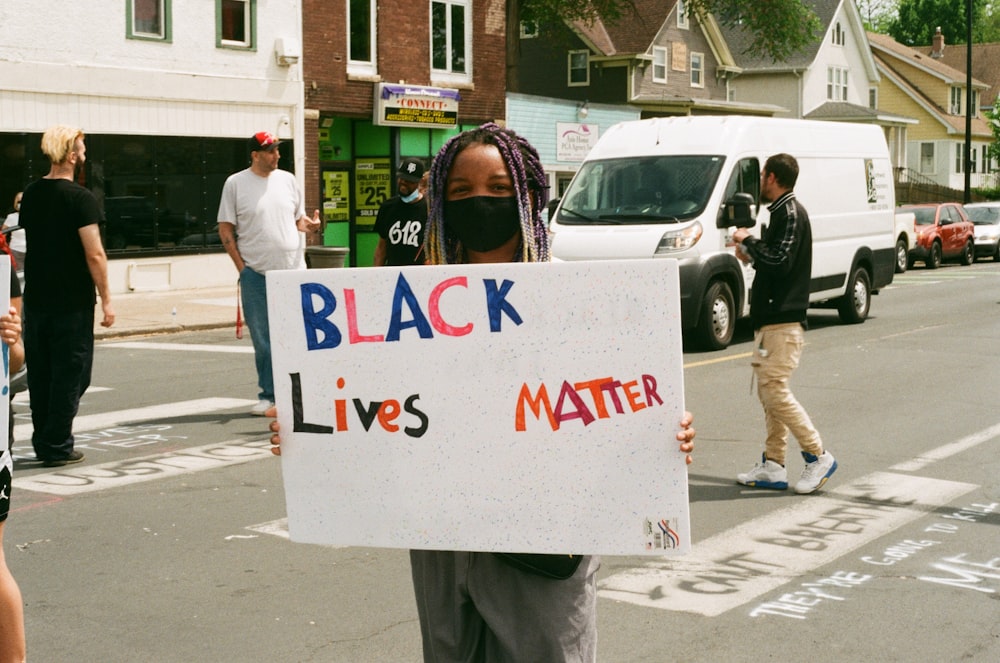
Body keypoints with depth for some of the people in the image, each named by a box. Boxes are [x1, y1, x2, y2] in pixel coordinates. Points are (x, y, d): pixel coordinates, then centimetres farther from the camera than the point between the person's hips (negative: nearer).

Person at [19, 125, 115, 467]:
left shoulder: (31, 194, 7)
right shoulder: (80, 198, -14)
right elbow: (94, 254, -17)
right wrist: (106, 299, -11)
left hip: (35, 298, 6)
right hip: (72, 302, -6)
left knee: (40, 373, 13)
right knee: (69, 375, 1)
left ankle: (43, 441, 20)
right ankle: (57, 447, 3)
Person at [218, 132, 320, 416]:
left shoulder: (287, 180, 10)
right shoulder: (235, 183, 0)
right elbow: (225, 229, 1)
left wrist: (309, 224, -5)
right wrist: (241, 266, -5)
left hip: (293, 271, 2)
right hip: (256, 274, -2)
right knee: (262, 339, 2)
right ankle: (268, 395, 12)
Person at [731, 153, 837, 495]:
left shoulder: (790, 213, -12)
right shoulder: (782, 212, 19)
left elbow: (779, 261, -23)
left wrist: (748, 241, -11)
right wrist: (751, 254, 10)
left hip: (783, 322, -10)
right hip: (771, 320, 10)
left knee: (774, 390, -12)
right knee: (769, 391, 10)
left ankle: (818, 457, -5)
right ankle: (773, 466, 13)